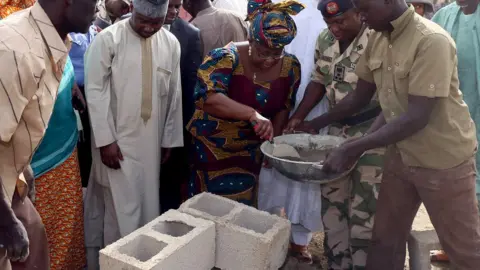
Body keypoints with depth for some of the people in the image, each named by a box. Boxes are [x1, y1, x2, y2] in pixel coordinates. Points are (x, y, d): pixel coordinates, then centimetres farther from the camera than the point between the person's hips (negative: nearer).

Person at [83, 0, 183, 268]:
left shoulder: (171, 43, 3)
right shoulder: (108, 39, -9)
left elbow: (174, 94, 8)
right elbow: (95, 90, -10)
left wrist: (169, 138, 8)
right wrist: (105, 140, -14)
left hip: (151, 140, 4)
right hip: (116, 139, -4)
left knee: (146, 203, 12)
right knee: (121, 207, 0)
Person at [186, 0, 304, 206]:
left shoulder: (290, 66, -5)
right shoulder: (226, 58, -20)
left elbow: (283, 108, 4)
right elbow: (209, 97, -35)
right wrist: (253, 114, -44)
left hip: (250, 153, 4)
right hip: (212, 149, -4)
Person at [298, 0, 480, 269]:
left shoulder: (432, 41, -24)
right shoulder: (378, 39, 0)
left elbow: (417, 116, -28)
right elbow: (361, 96, 8)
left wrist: (353, 149, -28)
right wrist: (313, 124, 4)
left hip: (443, 160, -7)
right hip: (400, 154, 7)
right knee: (385, 238, 16)